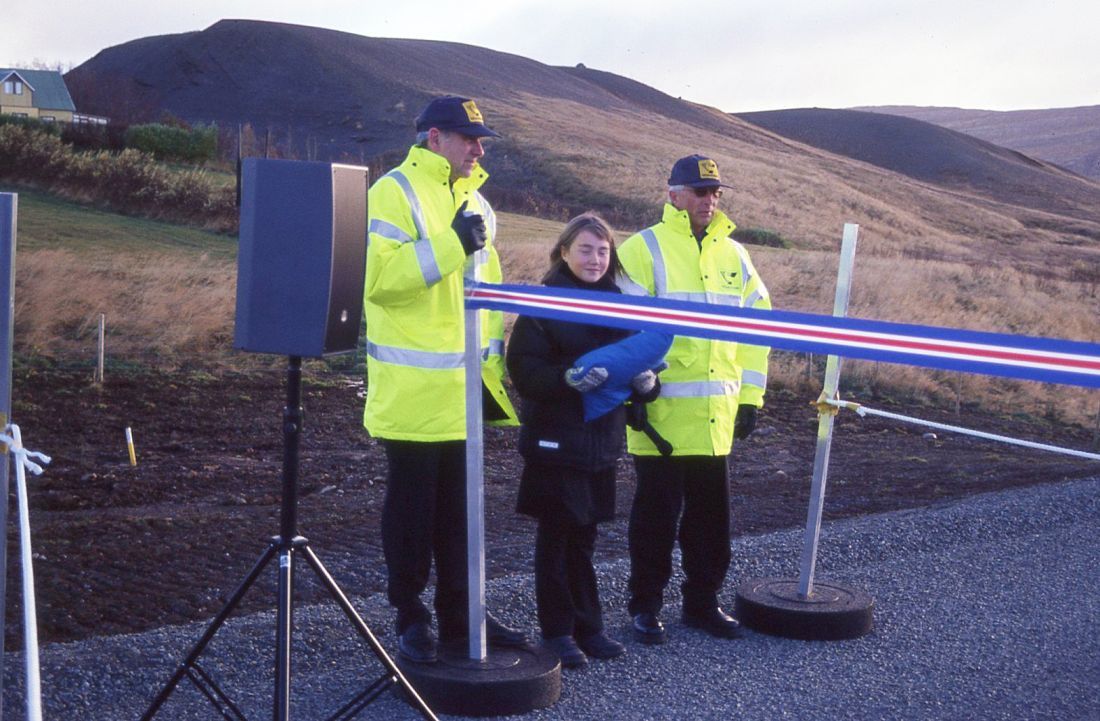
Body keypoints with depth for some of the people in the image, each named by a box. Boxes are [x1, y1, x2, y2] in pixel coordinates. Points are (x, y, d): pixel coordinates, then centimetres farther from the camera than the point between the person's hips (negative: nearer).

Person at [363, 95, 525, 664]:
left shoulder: (475, 202, 15)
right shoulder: (394, 193, -9)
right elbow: (378, 277, -22)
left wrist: (494, 368, 16)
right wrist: (450, 246, -26)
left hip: (464, 389, 7)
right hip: (413, 389, -7)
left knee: (458, 505, 13)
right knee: (412, 504, 3)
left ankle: (459, 611, 23)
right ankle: (411, 617, 15)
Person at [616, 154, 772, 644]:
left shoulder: (734, 255, 12)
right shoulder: (643, 250, -5)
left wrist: (751, 396, 11)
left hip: (716, 416, 5)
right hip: (662, 414, -5)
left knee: (711, 515, 11)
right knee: (657, 514, 3)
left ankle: (702, 602, 25)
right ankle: (646, 607, 17)